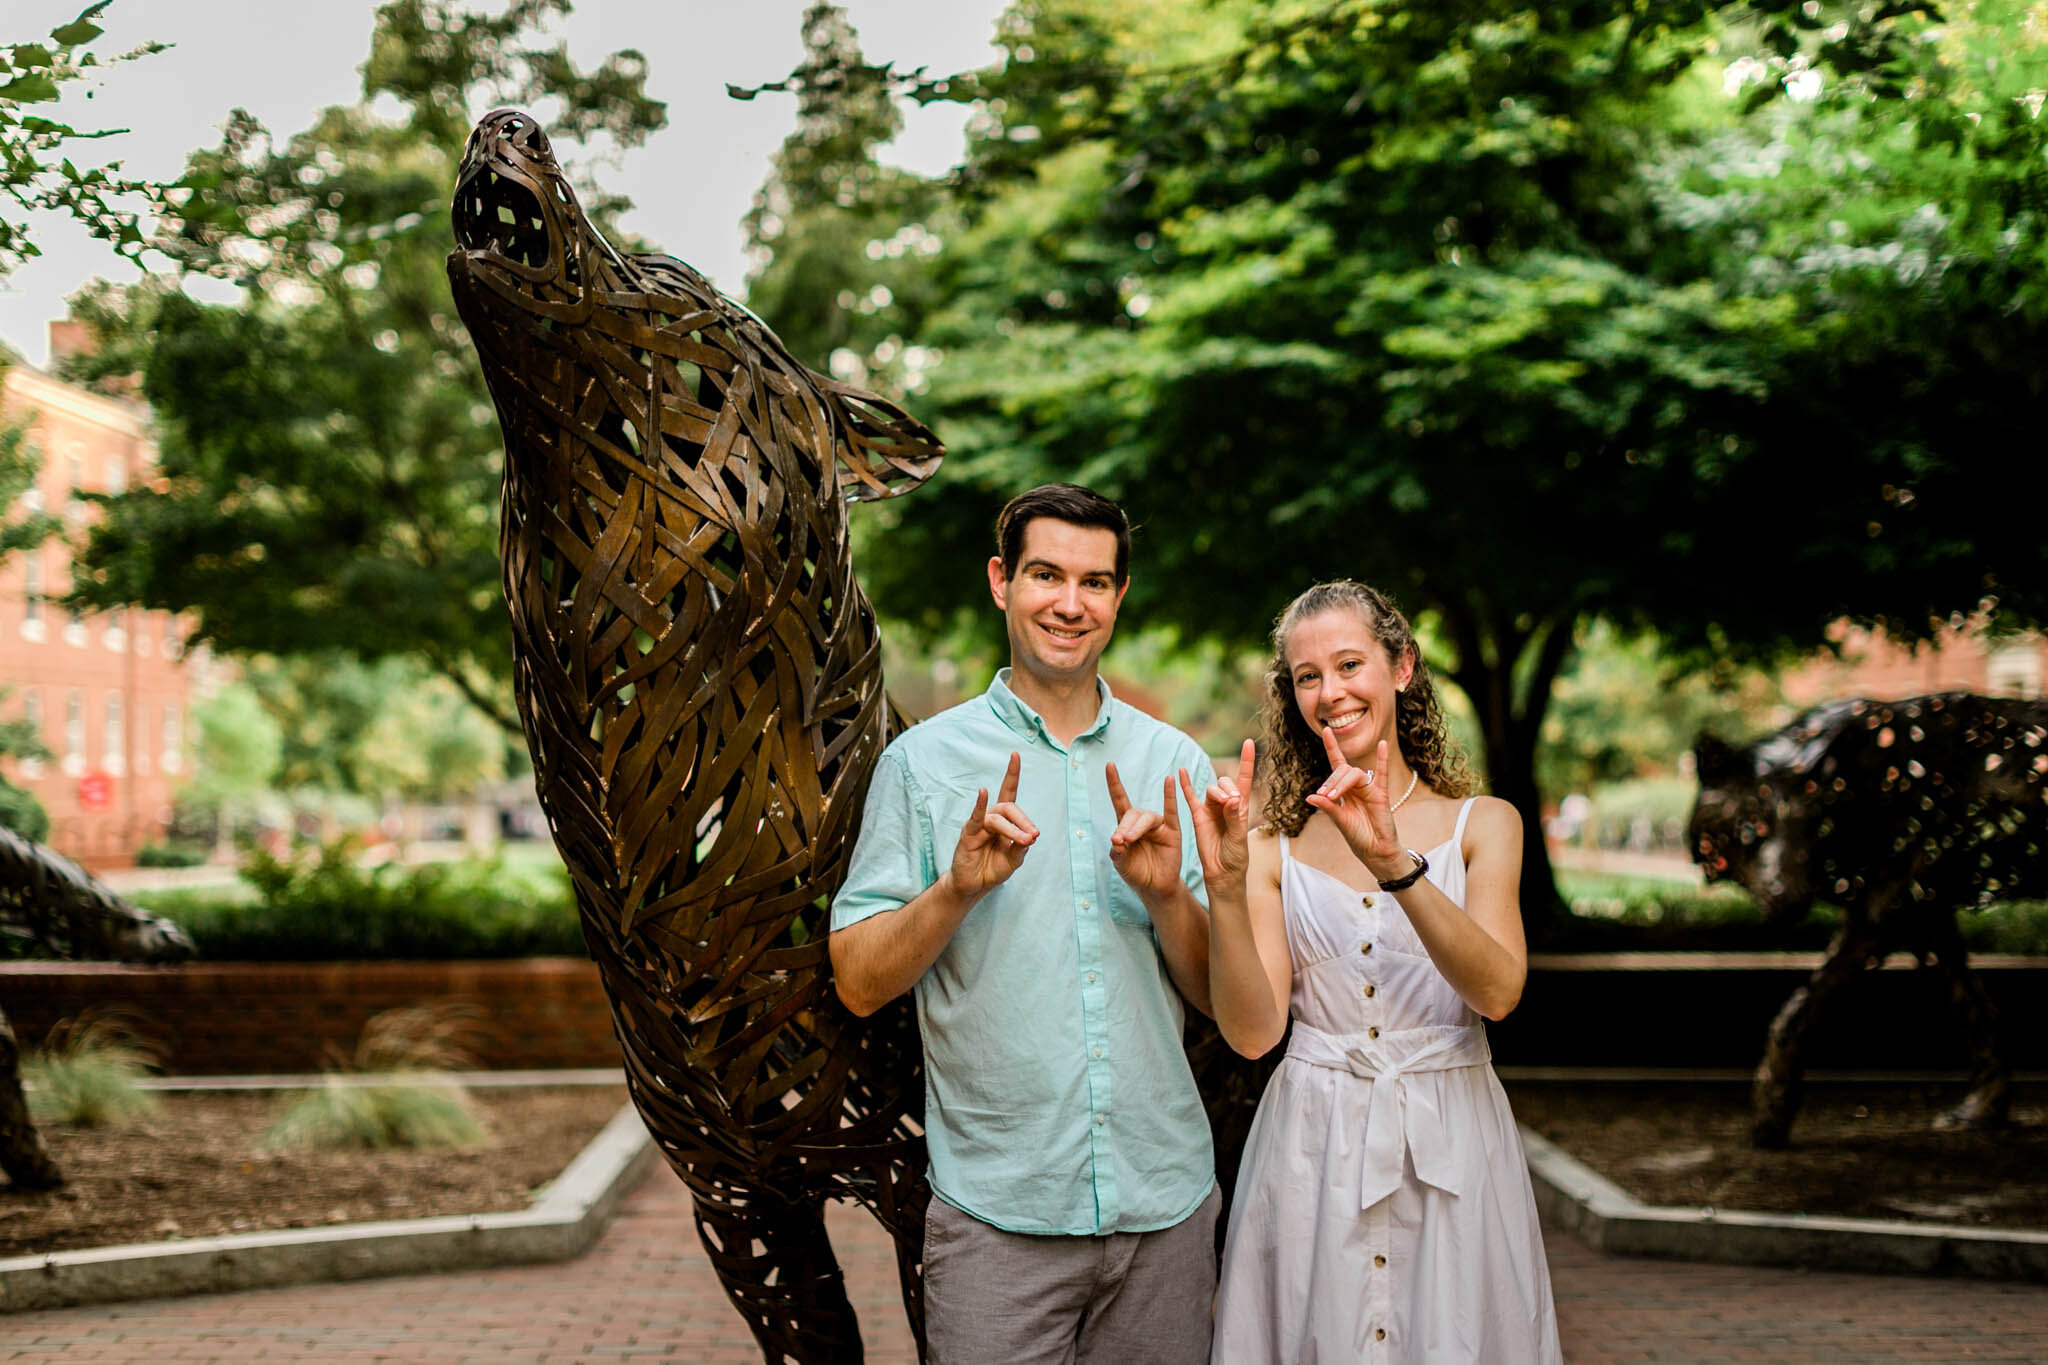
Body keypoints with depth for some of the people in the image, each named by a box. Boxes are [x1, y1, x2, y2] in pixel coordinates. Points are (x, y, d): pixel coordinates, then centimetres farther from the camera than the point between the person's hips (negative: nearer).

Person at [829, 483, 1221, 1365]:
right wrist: (958, 887, -18)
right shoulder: (924, 759, 0)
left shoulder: (1174, 762, 7)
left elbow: (1224, 994, 7)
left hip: (1168, 1202, 3)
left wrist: (1166, 895, -11)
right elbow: (859, 984, -3)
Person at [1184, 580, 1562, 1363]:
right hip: (1311, 1148, 1)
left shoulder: (1481, 825, 2)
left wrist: (1394, 865, -27)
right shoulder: (1277, 846, 3)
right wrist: (1226, 887, -19)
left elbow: (1498, 991, -15)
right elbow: (1251, 1031, -7)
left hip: (1449, 1149, 0)